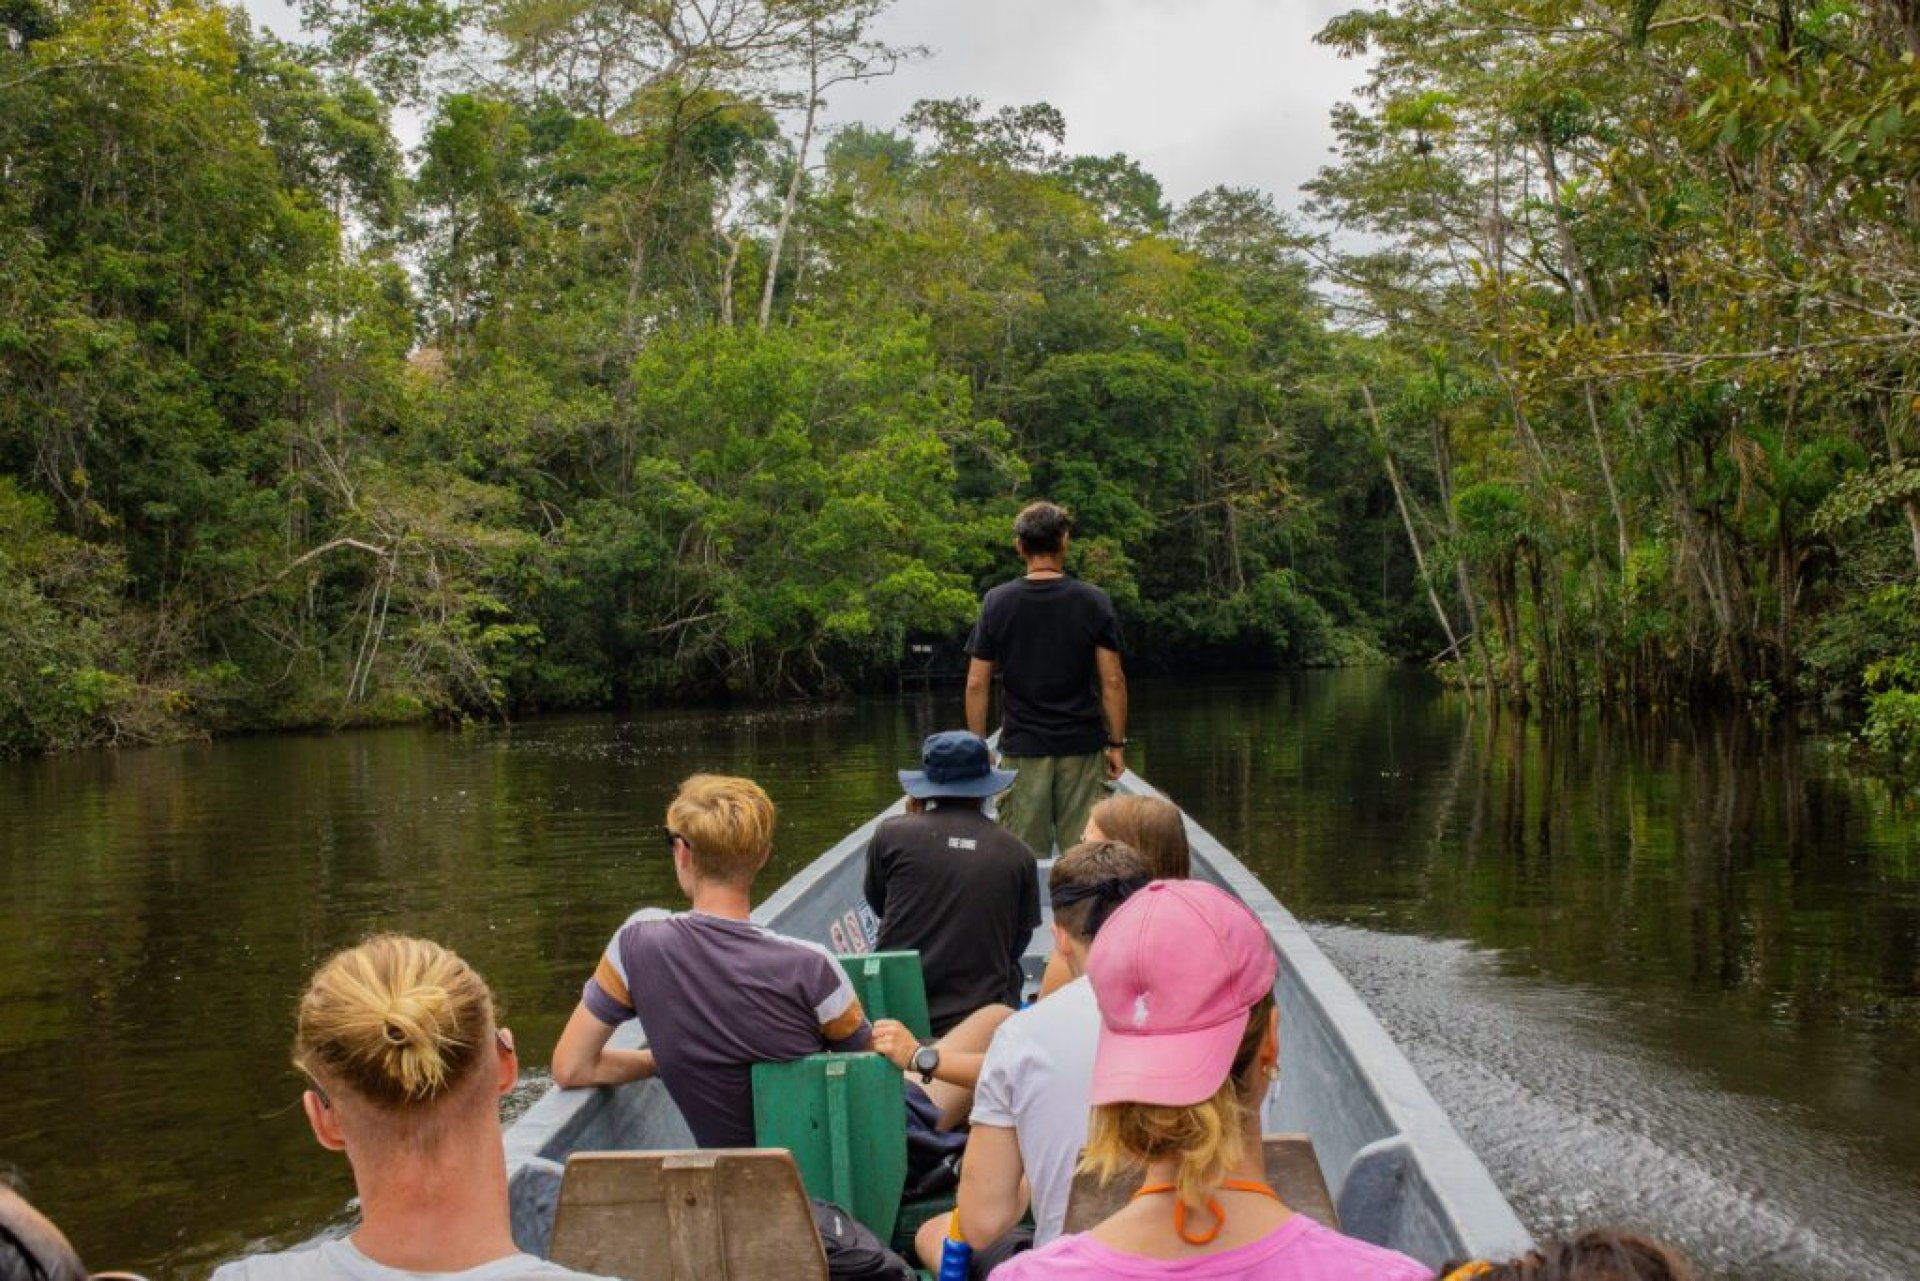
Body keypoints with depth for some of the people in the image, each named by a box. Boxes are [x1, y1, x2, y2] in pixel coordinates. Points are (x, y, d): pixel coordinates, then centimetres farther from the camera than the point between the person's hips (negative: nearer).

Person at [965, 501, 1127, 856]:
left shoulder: (996, 602, -1)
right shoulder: (1094, 601, -2)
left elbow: (977, 684, 0)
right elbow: (1112, 681, -3)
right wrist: (1117, 743, 6)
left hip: (1021, 747, 0)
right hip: (1082, 746, 0)